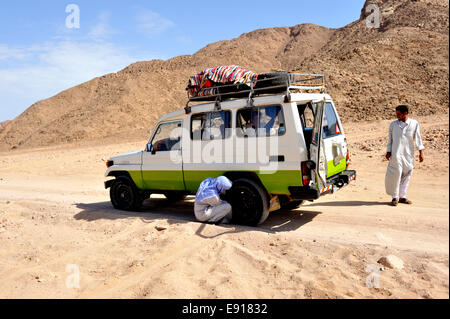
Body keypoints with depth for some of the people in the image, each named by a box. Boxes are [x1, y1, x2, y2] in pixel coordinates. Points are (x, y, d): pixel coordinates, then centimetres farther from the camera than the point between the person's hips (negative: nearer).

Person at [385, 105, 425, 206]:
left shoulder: (414, 124, 5)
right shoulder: (393, 124, 4)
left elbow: (418, 138, 7)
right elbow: (390, 139, 8)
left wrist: (421, 152, 2)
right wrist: (388, 151, 3)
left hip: (409, 154, 2)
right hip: (396, 153, -2)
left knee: (406, 175, 6)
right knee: (396, 175, -6)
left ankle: (402, 196, 17)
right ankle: (395, 197, 4)